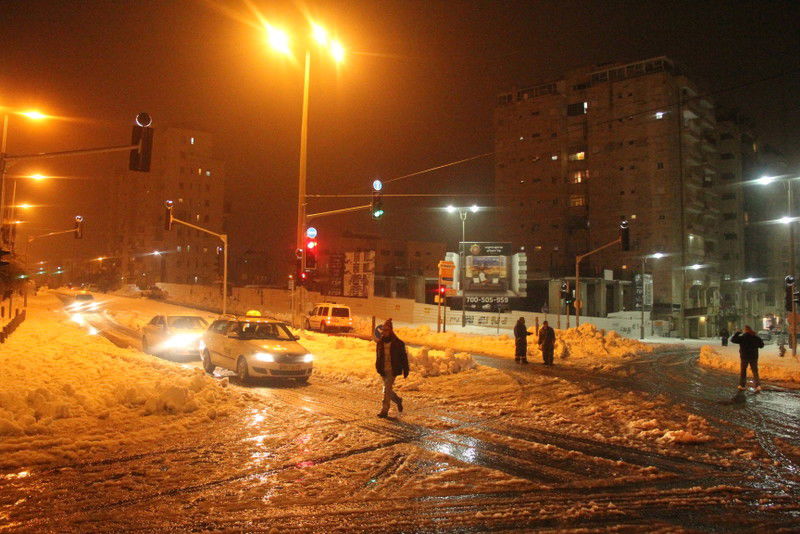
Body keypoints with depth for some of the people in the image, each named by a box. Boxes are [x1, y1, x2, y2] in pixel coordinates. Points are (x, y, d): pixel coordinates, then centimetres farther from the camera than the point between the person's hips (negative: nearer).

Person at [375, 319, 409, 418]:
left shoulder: (398, 343, -6)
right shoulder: (380, 343, 7)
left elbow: (404, 358, -2)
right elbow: (378, 356, 17)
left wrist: (405, 371, -1)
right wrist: (378, 367, 5)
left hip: (392, 370, -5)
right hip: (383, 371, 5)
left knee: (387, 390, -11)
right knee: (388, 390, 14)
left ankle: (384, 410, -5)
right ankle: (398, 400, 40)